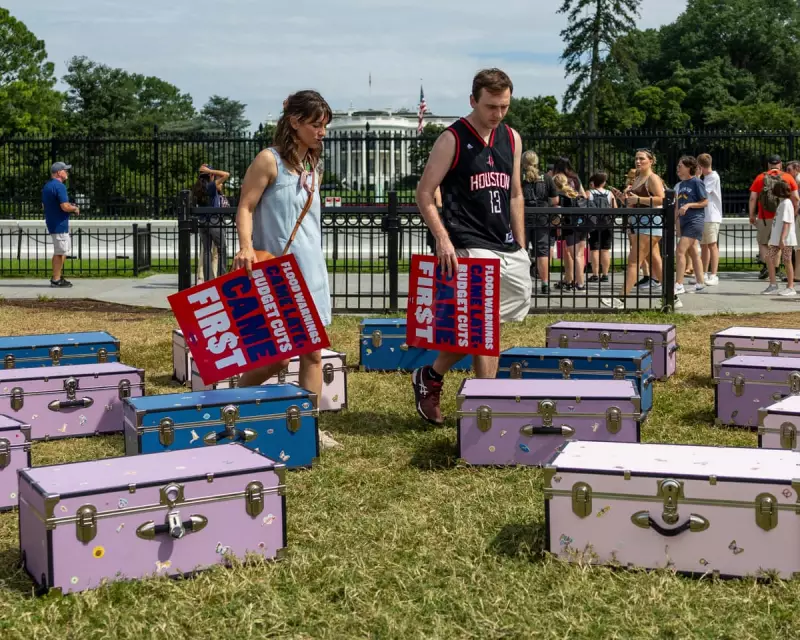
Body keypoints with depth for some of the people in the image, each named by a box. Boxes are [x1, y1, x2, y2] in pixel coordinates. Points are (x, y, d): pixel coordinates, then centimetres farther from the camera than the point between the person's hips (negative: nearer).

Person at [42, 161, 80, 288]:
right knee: (60, 252, -3)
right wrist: (75, 209, -4)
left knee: (63, 251, 18)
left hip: (51, 223, 10)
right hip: (59, 224, -10)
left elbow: (44, 205, 21)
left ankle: (57, 277, 21)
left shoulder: (47, 186, 13)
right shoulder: (59, 186, -17)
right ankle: (56, 279, 1)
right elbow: (65, 206, -25)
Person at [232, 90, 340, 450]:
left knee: (312, 350, 3)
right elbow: (245, 207, -12)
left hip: (311, 268, 7)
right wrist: (247, 247, -28)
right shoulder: (269, 161, -8)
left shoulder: (314, 166, 13)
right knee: (278, 354, -5)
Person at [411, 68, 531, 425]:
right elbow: (424, 194, -7)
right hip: (471, 248, -7)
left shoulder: (511, 138, 12)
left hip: (508, 249, 7)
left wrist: (521, 247, 14)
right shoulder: (452, 139, -6)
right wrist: (443, 239, -18)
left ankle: (430, 376, 28)